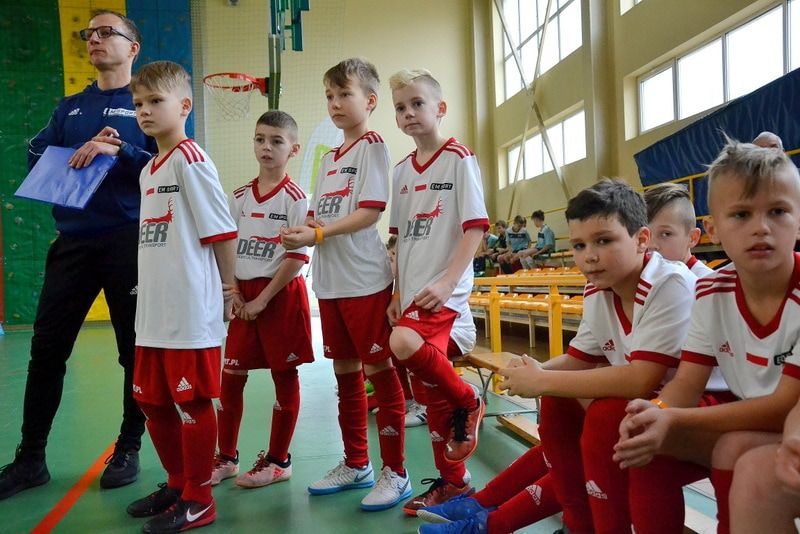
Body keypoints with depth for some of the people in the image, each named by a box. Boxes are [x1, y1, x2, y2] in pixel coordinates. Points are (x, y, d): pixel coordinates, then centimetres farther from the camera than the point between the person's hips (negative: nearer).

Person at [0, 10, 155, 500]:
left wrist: (117, 151, -20)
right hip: (73, 241, 5)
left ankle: (128, 450, 20)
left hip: (129, 240, -5)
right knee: (47, 348, 6)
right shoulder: (69, 108, 18)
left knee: (136, 351, 4)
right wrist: (81, 152, -5)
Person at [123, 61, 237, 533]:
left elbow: (222, 228, -13)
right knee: (152, 399, 17)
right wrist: (151, 294, 18)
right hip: (154, 310, 9)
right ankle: (178, 483, 35)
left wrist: (228, 287, -7)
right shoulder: (148, 171, 16)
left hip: (192, 311, -9)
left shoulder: (190, 158, -11)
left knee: (192, 401, 2)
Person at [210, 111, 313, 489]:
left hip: (281, 294, -5)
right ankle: (226, 457, 24)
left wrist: (263, 299, -13)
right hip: (245, 297, 6)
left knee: (284, 377, 5)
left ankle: (278, 460, 19)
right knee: (230, 376, 9)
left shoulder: (294, 198, -8)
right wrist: (235, 294, -1)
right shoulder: (239, 198, 8)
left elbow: (297, 258, -12)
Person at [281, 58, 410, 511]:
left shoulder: (372, 146, -4)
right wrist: (302, 230, -4)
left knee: (380, 370, -1)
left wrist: (318, 234, -18)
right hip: (330, 281, 8)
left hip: (365, 280, -8)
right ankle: (356, 464, 28)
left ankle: (395, 473, 11)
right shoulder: (329, 158, 19)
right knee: (346, 371, 14)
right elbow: (319, 215, 17)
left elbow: (371, 211, -14)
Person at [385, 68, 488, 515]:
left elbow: (476, 227, -12)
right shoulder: (402, 171, 14)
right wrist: (397, 292, 11)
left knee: (405, 343, -32)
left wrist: (447, 281, -22)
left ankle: (468, 402, -3)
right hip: (412, 292, 7)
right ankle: (454, 482, 25)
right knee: (431, 389, 10)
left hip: (444, 290, -7)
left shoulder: (459, 159, -4)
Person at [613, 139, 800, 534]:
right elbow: (687, 384, -7)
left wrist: (675, 420, -34)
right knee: (646, 437, -14)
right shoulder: (712, 291, -8)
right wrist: (656, 411, -32)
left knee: (735, 451, -31)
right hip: (743, 417, 5)